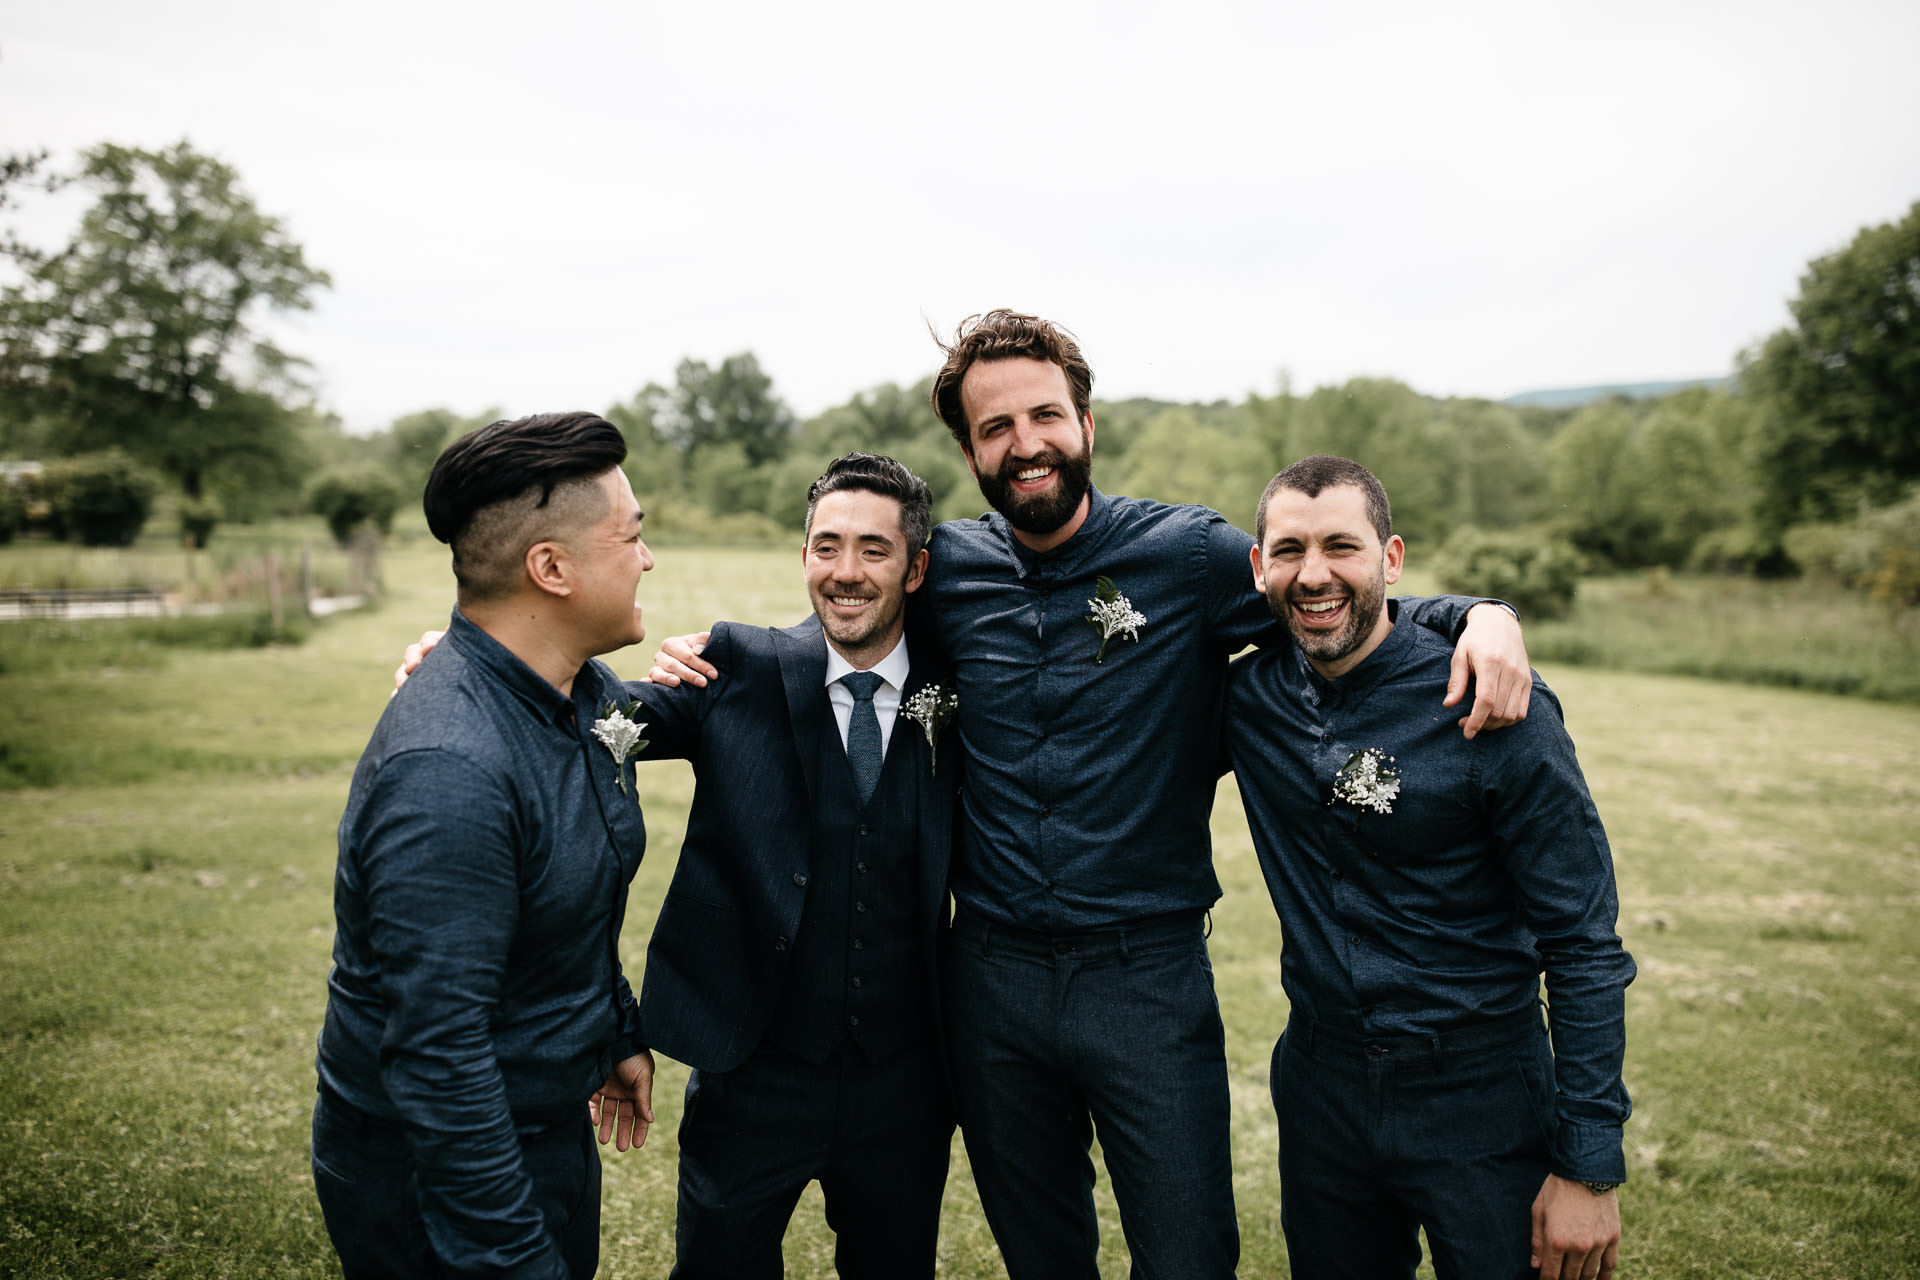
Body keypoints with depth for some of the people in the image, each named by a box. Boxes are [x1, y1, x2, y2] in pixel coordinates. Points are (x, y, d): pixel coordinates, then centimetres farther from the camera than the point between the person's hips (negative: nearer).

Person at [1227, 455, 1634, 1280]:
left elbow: (1584, 946, -13)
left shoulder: (1495, 709, -17)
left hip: (1481, 1100, -3)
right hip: (1319, 1088, 4)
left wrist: (1589, 1167, -13)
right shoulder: (1250, 695, -5)